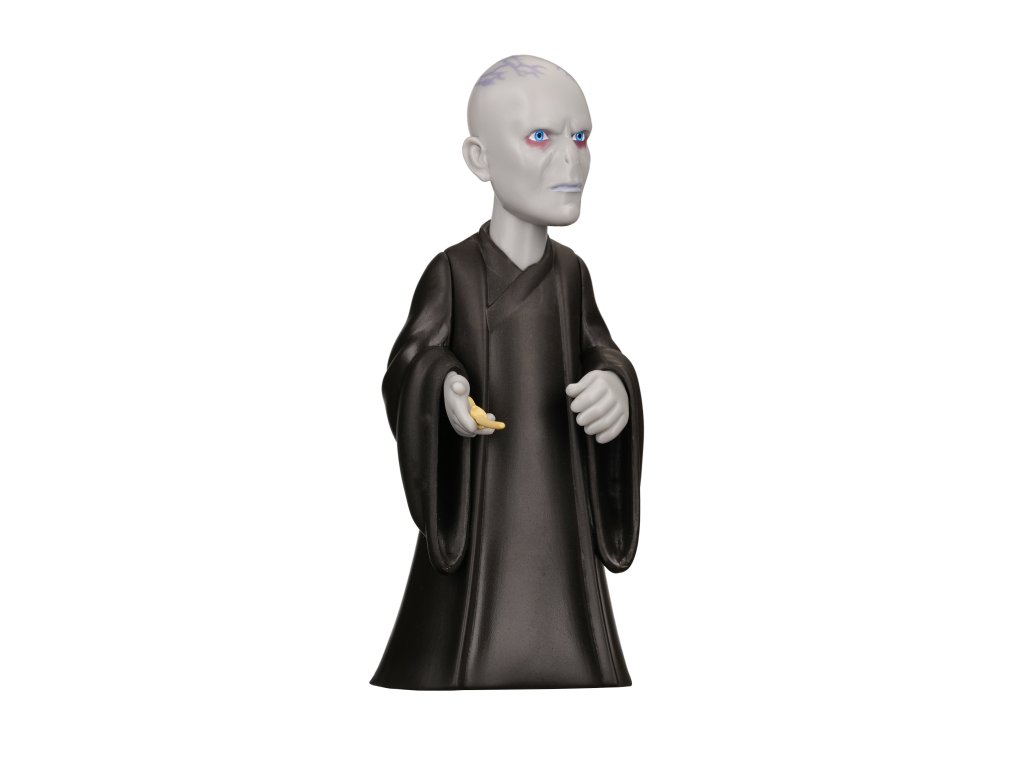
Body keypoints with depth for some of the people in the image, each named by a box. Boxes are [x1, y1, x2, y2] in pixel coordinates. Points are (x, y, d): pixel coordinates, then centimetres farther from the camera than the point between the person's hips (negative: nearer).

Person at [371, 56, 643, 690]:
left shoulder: (570, 271, 6)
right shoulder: (454, 271, -6)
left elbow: (600, 355, 7)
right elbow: (409, 366, -4)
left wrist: (616, 388, -16)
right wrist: (443, 387, -26)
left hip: (557, 505, 4)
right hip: (481, 511, -4)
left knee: (568, 654, 3)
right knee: (469, 658, -7)